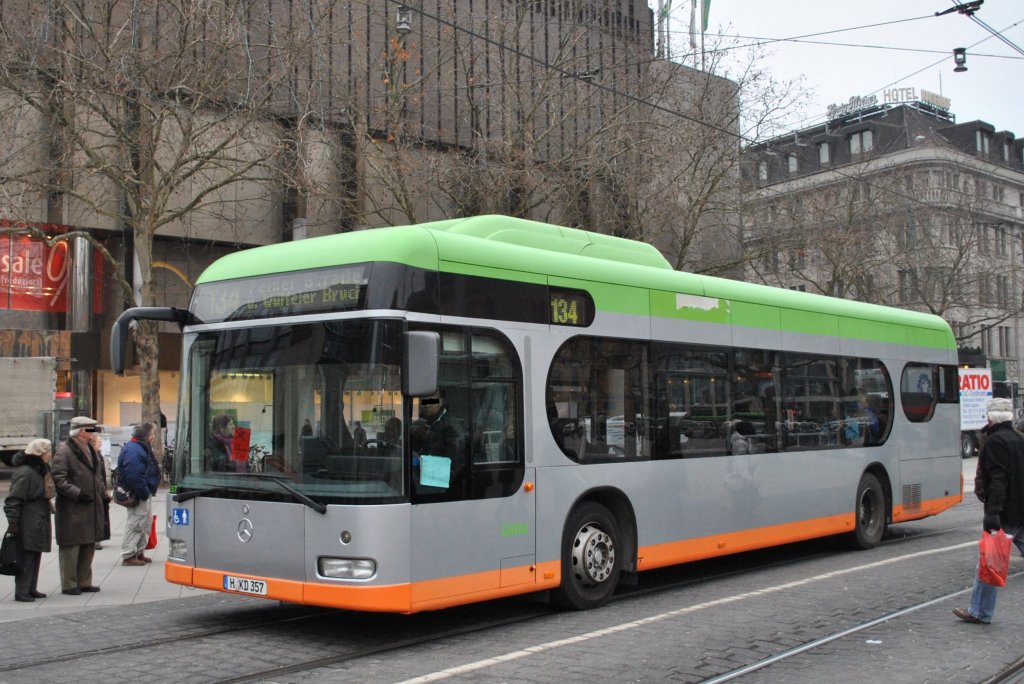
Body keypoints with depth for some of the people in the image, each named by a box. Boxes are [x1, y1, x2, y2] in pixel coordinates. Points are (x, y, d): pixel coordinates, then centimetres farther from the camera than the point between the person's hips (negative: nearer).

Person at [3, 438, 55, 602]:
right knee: (26, 559, -7)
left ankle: (31, 589, 18)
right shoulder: (25, 472, -17)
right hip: (28, 525, -10)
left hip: (38, 524, 10)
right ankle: (21, 592, -4)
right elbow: (13, 499, -18)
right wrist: (13, 523, -20)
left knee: (35, 557, 12)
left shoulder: (40, 470, 15)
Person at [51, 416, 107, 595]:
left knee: (89, 546, 12)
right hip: (72, 509, -8)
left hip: (92, 508, 8)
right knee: (71, 547, -2)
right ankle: (69, 584, 5)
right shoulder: (64, 452, -11)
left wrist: (101, 491, 12)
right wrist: (78, 493, -21)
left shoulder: (91, 450, 16)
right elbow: (58, 478, -16)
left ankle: (84, 582, 21)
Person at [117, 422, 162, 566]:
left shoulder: (143, 448, 15)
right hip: (138, 495, -11)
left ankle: (139, 552, 27)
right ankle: (128, 556, 2)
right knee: (135, 524, -5)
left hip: (145, 494, 11)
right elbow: (134, 477, -28)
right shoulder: (134, 450, -20)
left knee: (146, 523, 17)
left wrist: (148, 493, 15)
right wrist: (144, 493, -22)